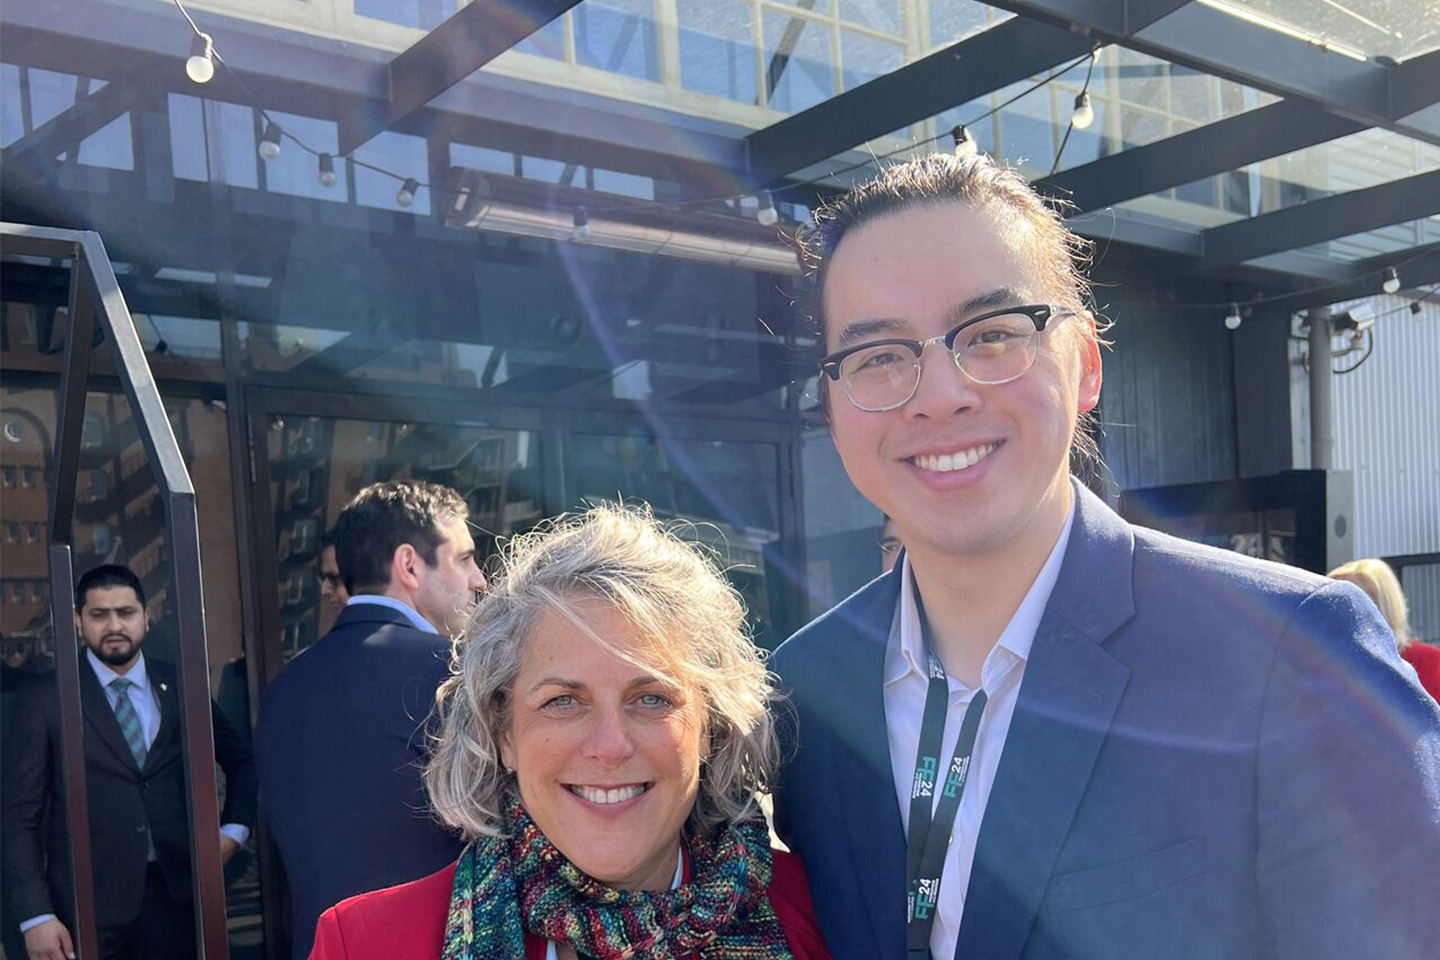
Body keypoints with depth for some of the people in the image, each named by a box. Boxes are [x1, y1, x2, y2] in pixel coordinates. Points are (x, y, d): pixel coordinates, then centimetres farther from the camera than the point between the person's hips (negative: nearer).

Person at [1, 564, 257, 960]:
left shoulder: (181, 687, 4)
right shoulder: (44, 701, -3)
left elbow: (242, 759, 18)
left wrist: (234, 830, 4)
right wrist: (35, 916, -10)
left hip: (176, 891, 2)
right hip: (88, 903, -2)